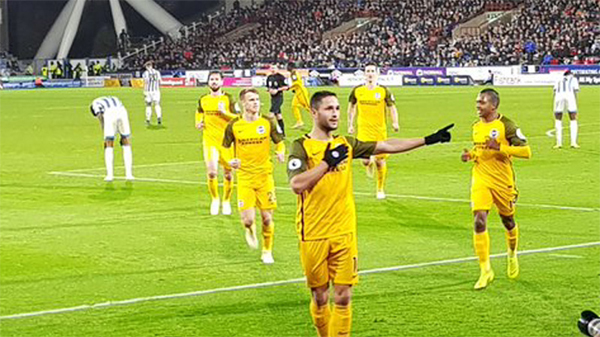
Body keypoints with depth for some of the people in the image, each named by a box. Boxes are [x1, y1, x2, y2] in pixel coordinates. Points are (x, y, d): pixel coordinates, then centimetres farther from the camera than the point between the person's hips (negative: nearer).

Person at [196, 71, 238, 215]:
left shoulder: (228, 99, -2)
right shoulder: (203, 100, 8)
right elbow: (199, 114, 28)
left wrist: (224, 112, -20)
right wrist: (199, 124, 8)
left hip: (226, 141, -1)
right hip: (209, 141, 1)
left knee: (228, 173, 6)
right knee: (211, 172, -15)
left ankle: (226, 201, 27)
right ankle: (215, 199, 7)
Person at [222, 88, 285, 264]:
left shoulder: (268, 122, 0)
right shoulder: (234, 126, -3)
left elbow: (279, 142, 11)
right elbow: (224, 148, 8)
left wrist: (281, 153, -12)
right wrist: (230, 161, -12)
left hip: (265, 175, 1)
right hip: (244, 177, -1)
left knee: (267, 217, 2)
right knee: (248, 219, -11)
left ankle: (267, 251, 22)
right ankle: (250, 230, 27)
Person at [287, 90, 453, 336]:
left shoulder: (345, 144, 10)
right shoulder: (301, 147, -6)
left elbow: (387, 146, 15)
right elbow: (297, 185, -21)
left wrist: (428, 140, 14)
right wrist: (327, 162, -20)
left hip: (344, 233, 3)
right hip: (313, 236, -3)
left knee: (343, 298, -2)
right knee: (320, 299, 7)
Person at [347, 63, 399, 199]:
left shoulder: (384, 91, -3)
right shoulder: (357, 91, 1)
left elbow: (392, 108, 1)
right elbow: (351, 107, 16)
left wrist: (395, 123, -16)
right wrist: (350, 124, 15)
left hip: (380, 131, 0)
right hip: (363, 130, 0)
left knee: (380, 161, 4)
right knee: (365, 160, -15)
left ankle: (380, 189, 24)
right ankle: (370, 163, 26)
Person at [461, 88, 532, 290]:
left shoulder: (506, 126, -12)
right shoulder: (477, 127, 8)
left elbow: (526, 152, -17)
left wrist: (499, 147, -26)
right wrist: (470, 155, 3)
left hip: (503, 182, -4)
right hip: (480, 182, 4)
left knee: (508, 220, 14)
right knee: (479, 222, -12)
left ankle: (512, 255, 45)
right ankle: (485, 271, -7)